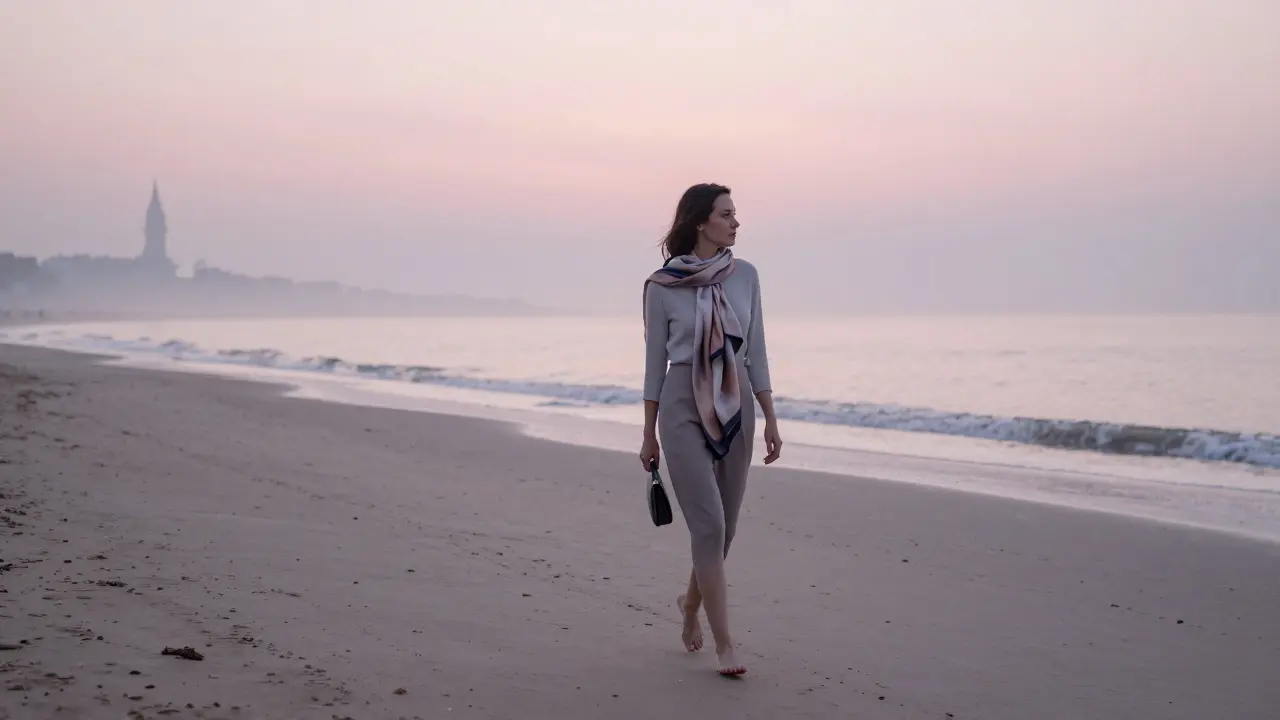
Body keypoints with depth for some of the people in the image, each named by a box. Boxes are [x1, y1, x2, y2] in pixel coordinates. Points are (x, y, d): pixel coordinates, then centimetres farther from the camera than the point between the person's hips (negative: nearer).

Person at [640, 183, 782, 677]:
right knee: (708, 525, -10)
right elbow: (655, 361, 0)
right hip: (683, 409, -4)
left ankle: (692, 603, 39)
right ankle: (724, 644, -3)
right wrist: (649, 435, 2)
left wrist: (770, 419, 2)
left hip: (735, 408, 4)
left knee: (724, 527, 11)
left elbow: (755, 353, 6)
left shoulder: (745, 275, 3)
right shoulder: (661, 286, -6)